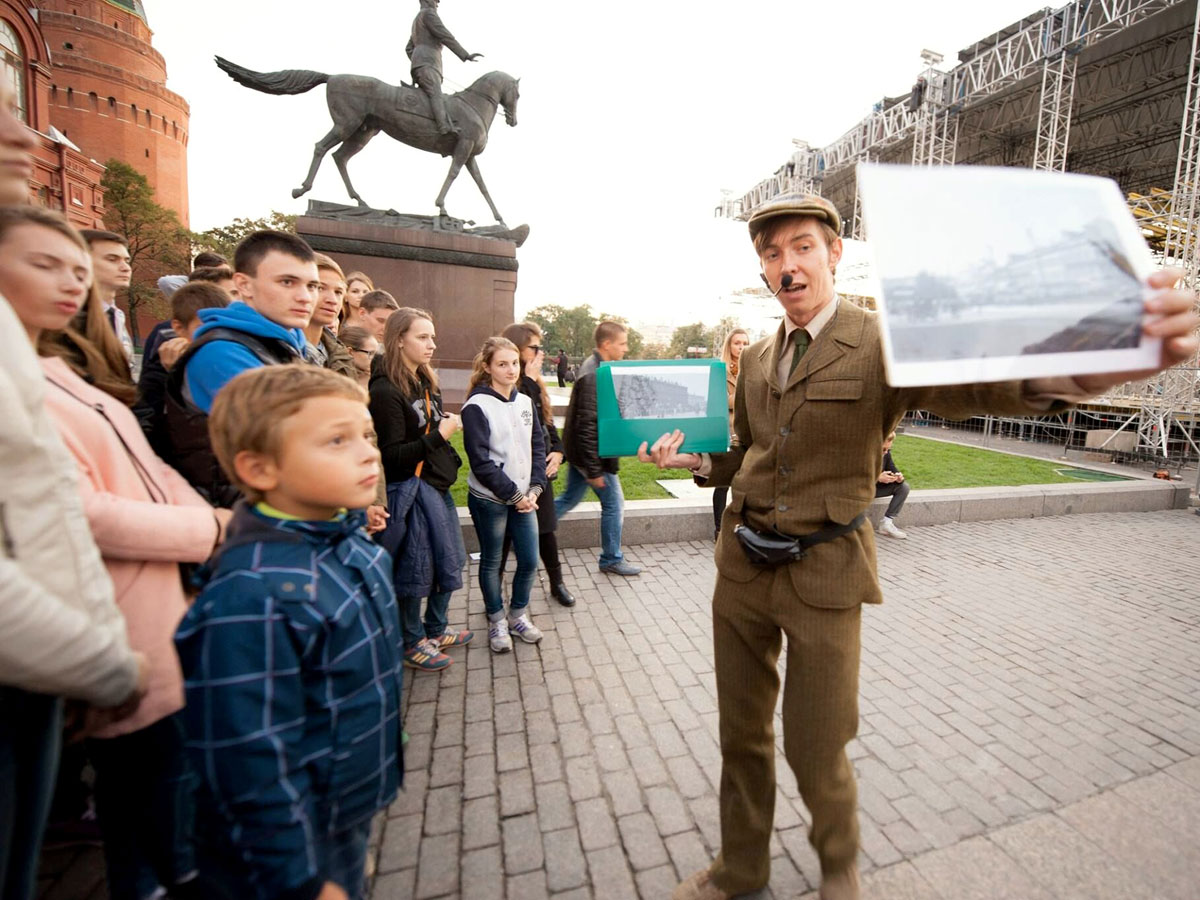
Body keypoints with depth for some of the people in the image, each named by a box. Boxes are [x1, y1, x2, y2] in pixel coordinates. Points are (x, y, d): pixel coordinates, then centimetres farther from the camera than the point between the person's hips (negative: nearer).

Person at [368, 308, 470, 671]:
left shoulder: (425, 381, 8)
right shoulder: (386, 390, -16)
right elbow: (392, 455, -18)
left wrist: (449, 461, 11)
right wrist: (439, 435, -21)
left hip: (437, 485, 8)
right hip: (410, 489, -8)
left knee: (449, 560, 16)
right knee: (415, 569, 5)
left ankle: (435, 629, 36)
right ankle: (413, 643, 26)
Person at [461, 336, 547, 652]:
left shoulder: (525, 402, 6)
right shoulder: (477, 406, -12)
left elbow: (537, 447, 8)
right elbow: (480, 461, -15)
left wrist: (534, 489, -4)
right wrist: (513, 495, -13)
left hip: (524, 498, 5)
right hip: (489, 499, -5)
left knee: (530, 560, 8)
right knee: (491, 562, 10)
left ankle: (518, 615, 31)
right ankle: (497, 621, 30)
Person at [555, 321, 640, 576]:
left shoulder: (594, 366, 10)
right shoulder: (594, 375, -23)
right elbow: (587, 425, -26)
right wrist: (594, 470, -24)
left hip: (579, 451, 10)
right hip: (592, 453, -10)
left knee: (569, 500, 19)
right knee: (614, 504, 5)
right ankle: (612, 560, 21)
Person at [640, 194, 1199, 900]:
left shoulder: (882, 344, -10)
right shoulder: (756, 359, 7)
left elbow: (967, 384, -30)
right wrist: (694, 458, -2)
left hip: (824, 575, -5)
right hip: (743, 566, 5)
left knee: (818, 752, 9)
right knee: (742, 733, 18)